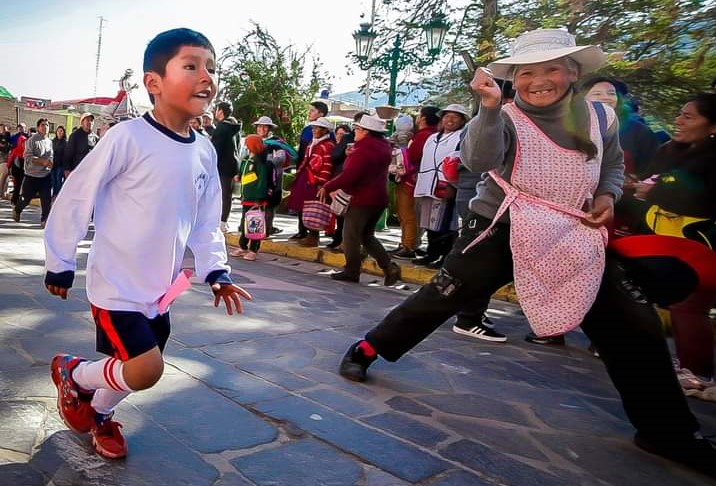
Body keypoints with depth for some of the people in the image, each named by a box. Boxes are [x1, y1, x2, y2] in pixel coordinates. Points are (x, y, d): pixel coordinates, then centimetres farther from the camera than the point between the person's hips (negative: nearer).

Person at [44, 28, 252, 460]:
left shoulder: (205, 151, 1)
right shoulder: (127, 137, -18)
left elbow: (206, 220, 8)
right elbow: (76, 198, -10)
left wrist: (216, 271, -2)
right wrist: (61, 263, -3)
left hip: (160, 287, 7)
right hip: (116, 283, -6)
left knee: (145, 370, 15)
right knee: (144, 370, -12)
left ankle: (99, 414, 45)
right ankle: (71, 373, 20)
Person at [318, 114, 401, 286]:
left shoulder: (362, 151, -18)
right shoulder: (383, 148, 10)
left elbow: (348, 176, -24)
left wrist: (327, 187, -15)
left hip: (362, 199, -9)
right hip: (379, 198, 9)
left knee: (351, 235, 4)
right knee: (367, 236, 17)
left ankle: (351, 272, 11)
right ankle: (389, 267, 7)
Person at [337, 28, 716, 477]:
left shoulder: (601, 118, 3)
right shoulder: (504, 118, -9)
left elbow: (613, 167, 19)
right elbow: (479, 160, -28)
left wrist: (607, 196, -1)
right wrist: (489, 106, -42)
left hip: (575, 239, 4)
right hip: (500, 232, -3)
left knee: (636, 324, 2)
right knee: (441, 298, -3)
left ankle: (668, 430, 20)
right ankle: (368, 348, 19)